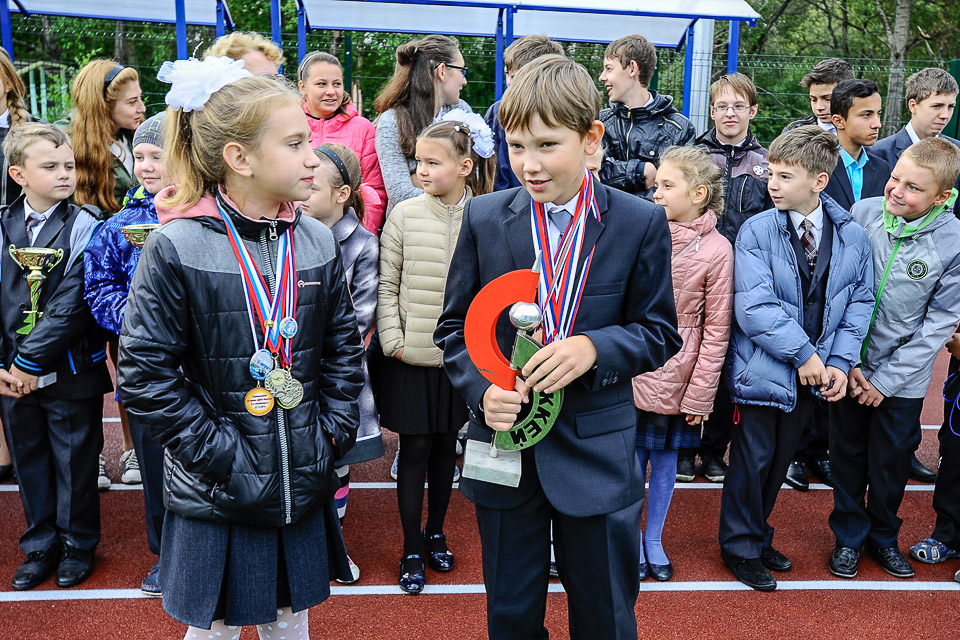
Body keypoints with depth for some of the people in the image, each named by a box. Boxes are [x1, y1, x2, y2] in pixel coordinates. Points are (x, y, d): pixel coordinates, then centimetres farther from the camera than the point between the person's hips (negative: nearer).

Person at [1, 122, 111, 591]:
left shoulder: (84, 226, -9)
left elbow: (72, 304, -16)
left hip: (70, 372, -4)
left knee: (75, 462, 9)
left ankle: (77, 545, 29)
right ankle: (40, 546, 34)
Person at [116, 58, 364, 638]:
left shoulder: (318, 242, 0)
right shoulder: (176, 249, -14)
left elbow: (343, 346, 7)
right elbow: (146, 373, -13)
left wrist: (332, 432, -1)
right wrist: (219, 453, -15)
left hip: (303, 487, 4)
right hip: (216, 497, -4)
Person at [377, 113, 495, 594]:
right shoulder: (404, 215, -4)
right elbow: (387, 287, -1)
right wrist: (394, 341, -8)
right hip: (411, 357, -1)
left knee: (447, 445, 15)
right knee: (415, 448, 6)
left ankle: (435, 534, 35)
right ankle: (412, 550, 22)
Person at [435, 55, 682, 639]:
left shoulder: (641, 223, -7)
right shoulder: (484, 219, -3)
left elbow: (659, 334, -2)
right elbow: (455, 327, 3)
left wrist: (594, 347, -21)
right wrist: (482, 389, -15)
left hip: (599, 453, -1)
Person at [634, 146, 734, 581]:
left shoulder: (717, 250, -9)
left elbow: (716, 330, -6)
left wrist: (700, 394, -7)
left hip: (675, 377, -1)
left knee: (665, 458, 13)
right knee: (632, 456, 10)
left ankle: (654, 540, 33)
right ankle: (632, 539, 29)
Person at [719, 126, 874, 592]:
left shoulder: (853, 236, -1)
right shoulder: (757, 231, -13)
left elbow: (859, 303, 4)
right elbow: (754, 308, -19)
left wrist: (840, 361, -7)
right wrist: (803, 353, -19)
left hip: (813, 375, 4)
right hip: (763, 370, -4)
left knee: (780, 460, 18)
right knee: (752, 461, 7)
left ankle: (759, 536, 39)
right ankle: (741, 548, 27)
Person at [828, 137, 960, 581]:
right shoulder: (862, 213, -11)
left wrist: (887, 379, -10)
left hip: (903, 378, -1)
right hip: (850, 366, 1)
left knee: (892, 461, 14)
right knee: (848, 456, 13)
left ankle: (883, 536, 39)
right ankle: (849, 535, 35)